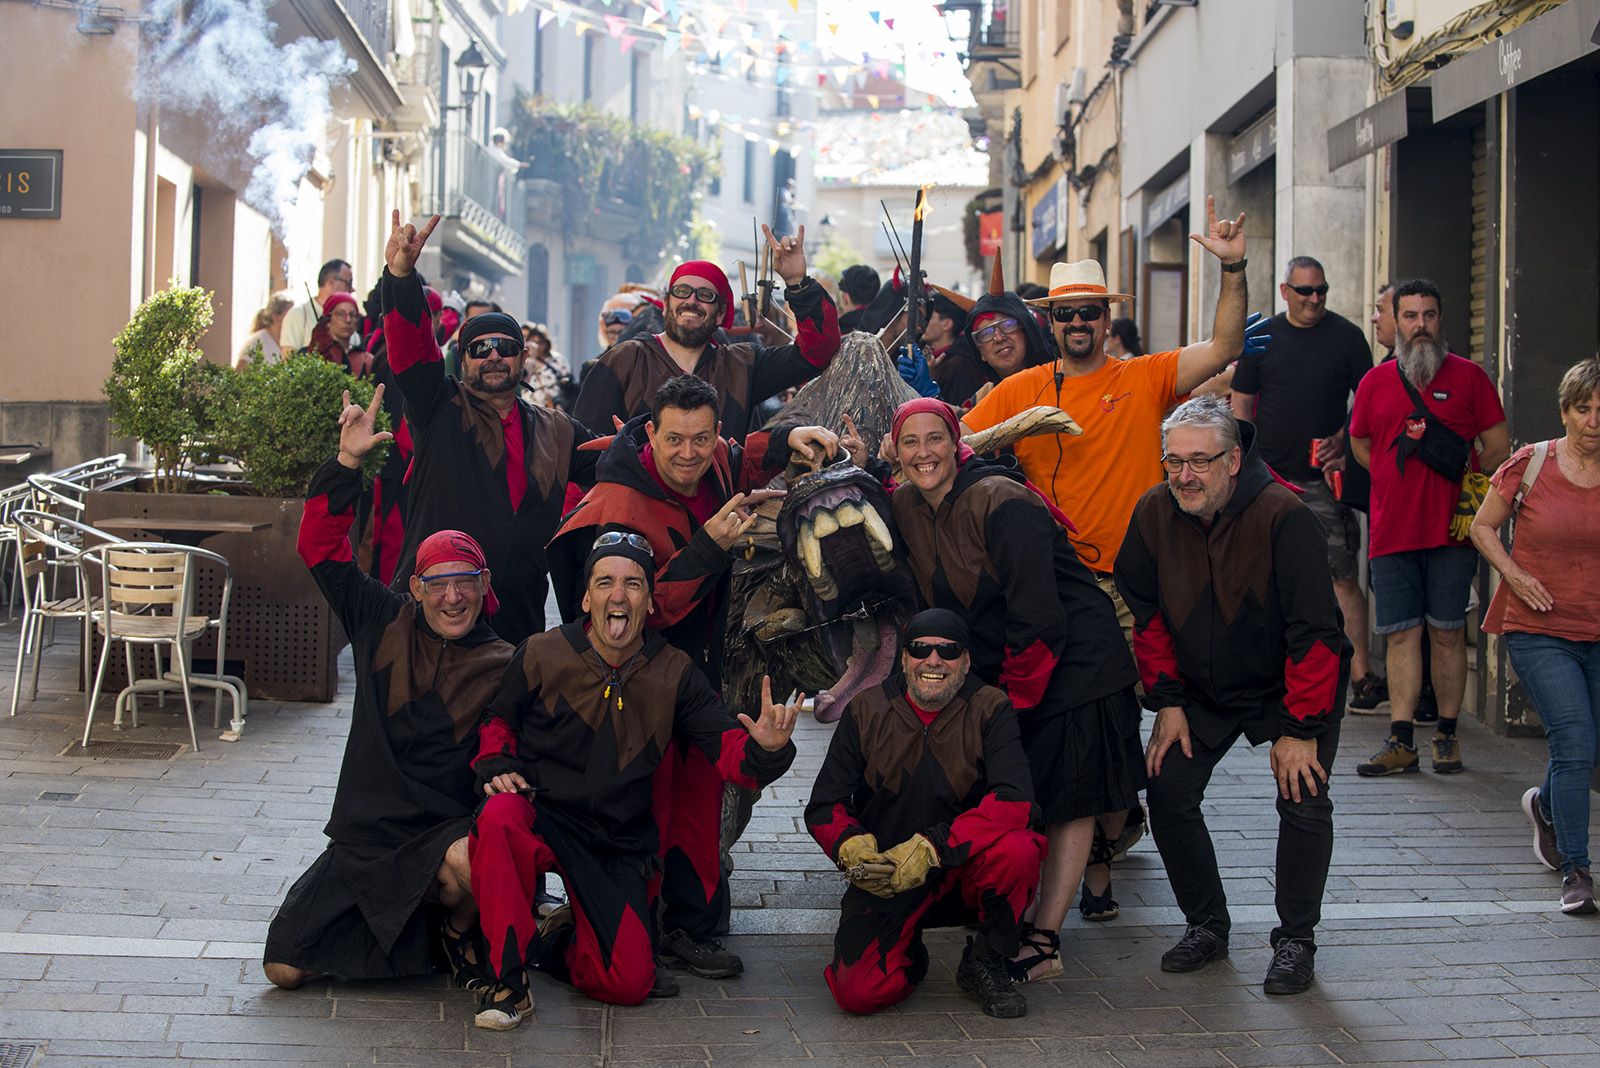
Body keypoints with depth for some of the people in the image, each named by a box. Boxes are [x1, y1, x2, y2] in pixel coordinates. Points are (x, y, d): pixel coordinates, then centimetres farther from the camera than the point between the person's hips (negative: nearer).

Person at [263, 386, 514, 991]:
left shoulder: (504, 667, -3)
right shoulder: (385, 625, 3)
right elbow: (321, 547, 2)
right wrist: (347, 464, -6)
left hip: (446, 830, -3)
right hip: (364, 837, 3)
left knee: (468, 862, -41)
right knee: (285, 969, -3)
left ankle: (457, 929, -3)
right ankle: (408, 932, 24)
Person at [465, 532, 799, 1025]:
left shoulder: (674, 674, -1)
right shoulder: (542, 655, -6)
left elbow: (728, 748, -9)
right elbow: (496, 718, 10)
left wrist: (764, 749, -32)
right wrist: (498, 766, -11)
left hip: (618, 845, 2)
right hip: (541, 815, -1)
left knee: (630, 983, -10)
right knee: (500, 816, -38)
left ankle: (557, 941, 25)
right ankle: (509, 978, -22)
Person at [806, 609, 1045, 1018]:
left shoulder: (990, 709, -6)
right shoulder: (867, 711, -1)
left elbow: (1015, 800, -22)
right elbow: (823, 807, -2)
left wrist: (930, 848, -32)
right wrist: (853, 848, -26)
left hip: (966, 872, 0)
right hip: (884, 878, 0)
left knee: (1018, 849, -33)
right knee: (859, 993, -22)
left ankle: (986, 961, -3)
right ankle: (908, 955, 16)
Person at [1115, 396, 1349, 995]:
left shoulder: (1284, 518, -26)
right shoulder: (1154, 514, -11)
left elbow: (1315, 631, -24)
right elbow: (1148, 615, 1)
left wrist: (1300, 729, -23)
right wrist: (1167, 702, -3)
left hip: (1291, 687, -4)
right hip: (1202, 689, 4)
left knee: (1303, 801, -17)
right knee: (1167, 791, -7)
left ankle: (1296, 939, 2)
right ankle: (1206, 925, 12)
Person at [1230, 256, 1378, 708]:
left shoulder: (1346, 336, 3)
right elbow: (1241, 404, 10)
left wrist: (1341, 440, -8)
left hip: (1325, 480, -2)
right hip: (1270, 479, 2)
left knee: (1342, 576, -8)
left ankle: (1360, 672, -8)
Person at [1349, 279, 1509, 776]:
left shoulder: (1468, 376, 2)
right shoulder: (1375, 382, 9)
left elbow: (1498, 448, 4)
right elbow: (1360, 444, 21)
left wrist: (1473, 501, 1)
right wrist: (1402, 483, 12)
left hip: (1452, 530, -2)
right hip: (1393, 531, 2)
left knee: (1447, 632, 1)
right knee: (1402, 634, 1)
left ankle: (1447, 736, 11)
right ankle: (1402, 743, 3)